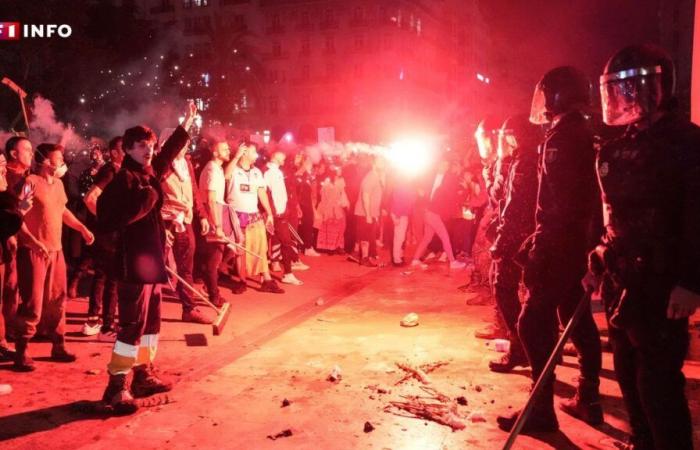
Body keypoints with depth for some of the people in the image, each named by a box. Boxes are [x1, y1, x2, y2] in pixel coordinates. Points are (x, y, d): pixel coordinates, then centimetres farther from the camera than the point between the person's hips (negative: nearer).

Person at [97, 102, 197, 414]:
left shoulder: (150, 173, 12)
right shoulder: (123, 179, -12)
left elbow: (169, 152, 30)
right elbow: (108, 219, -24)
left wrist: (187, 124, 37)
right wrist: (143, 202, -22)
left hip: (151, 260, 9)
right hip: (133, 263, -9)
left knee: (151, 322, 15)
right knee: (132, 325, -7)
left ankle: (143, 376, 27)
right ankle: (116, 388, 0)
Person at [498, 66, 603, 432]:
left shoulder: (560, 137, -13)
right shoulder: (587, 136, 15)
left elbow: (557, 203, -21)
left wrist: (538, 252, -22)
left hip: (560, 245, -10)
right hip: (581, 244, 10)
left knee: (535, 323, -5)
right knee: (579, 320, 15)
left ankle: (542, 408, -1)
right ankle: (588, 400, 25)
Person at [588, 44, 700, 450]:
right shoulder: (618, 147, 13)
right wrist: (598, 264, 15)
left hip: (661, 283, -8)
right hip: (622, 279, 8)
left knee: (658, 379, -5)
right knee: (629, 372, 15)